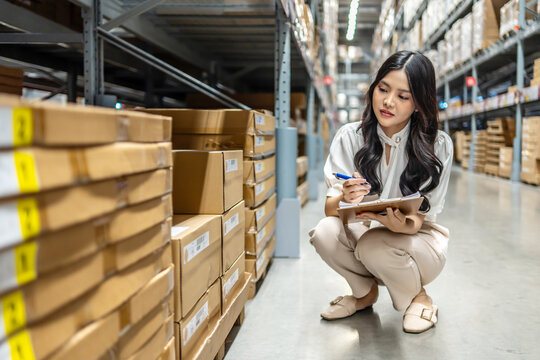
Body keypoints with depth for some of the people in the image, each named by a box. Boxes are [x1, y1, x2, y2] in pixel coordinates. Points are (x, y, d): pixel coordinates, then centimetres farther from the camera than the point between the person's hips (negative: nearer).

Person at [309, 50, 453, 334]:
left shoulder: (438, 145, -14)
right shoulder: (350, 137, -9)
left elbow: (418, 220, -15)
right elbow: (329, 208, -14)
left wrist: (401, 224, -39)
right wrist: (345, 199, -38)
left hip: (419, 240, -2)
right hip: (364, 233, 3)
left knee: (373, 245, -33)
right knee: (324, 232, -27)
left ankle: (418, 297, 0)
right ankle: (364, 292, 4)